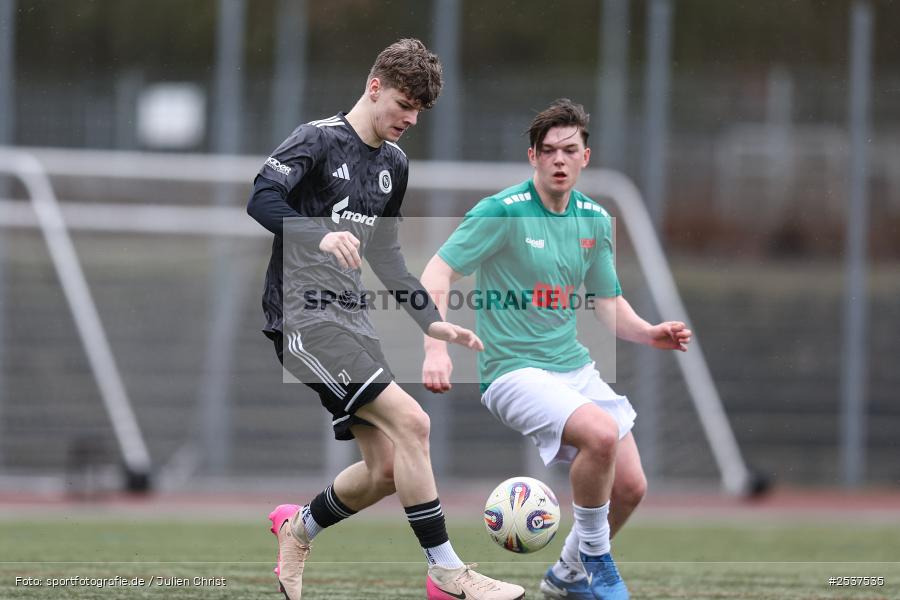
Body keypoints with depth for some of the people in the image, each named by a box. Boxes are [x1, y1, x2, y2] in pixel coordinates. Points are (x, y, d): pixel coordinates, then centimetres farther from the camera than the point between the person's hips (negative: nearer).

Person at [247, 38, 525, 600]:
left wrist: (431, 320, 17)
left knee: (386, 469, 2)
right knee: (410, 421, -21)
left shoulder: (393, 163, 16)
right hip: (304, 316, -8)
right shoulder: (320, 139, -8)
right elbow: (261, 199, -22)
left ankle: (299, 527, 29)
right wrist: (321, 236, -38)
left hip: (352, 318, 8)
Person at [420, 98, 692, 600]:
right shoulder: (502, 212, -11)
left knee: (630, 486, -2)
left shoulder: (596, 220, 8)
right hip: (513, 369, -7)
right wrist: (436, 349, -26)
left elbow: (608, 301, 18)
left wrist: (650, 333, -2)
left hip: (574, 366, 7)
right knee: (601, 433, -31)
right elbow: (438, 273, -13)